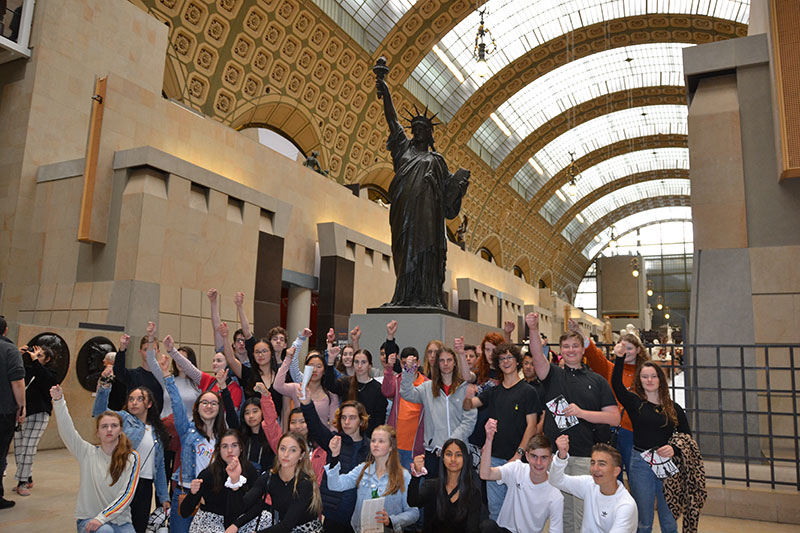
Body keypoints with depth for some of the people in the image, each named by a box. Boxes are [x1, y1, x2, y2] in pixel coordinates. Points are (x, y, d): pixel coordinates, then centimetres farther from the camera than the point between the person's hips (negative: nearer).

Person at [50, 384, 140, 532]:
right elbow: (67, 431, -11)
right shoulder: (88, 453, 3)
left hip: (120, 521, 1)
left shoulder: (131, 457, -1)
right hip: (88, 519, 0)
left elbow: (127, 494, -8)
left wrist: (102, 517, -19)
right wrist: (58, 401, -23)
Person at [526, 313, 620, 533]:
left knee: (583, 511, 1)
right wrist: (533, 330, -30)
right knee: (560, 510, 9)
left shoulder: (596, 380, 8)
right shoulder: (553, 375, 9)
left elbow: (615, 417, 2)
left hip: (585, 455, -1)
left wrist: (581, 412, -10)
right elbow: (537, 357, -13)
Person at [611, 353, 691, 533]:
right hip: (640, 464, -2)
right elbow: (616, 383, -15)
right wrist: (620, 358, -25)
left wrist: (674, 449, -10)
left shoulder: (673, 408, 7)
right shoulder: (634, 402, 1)